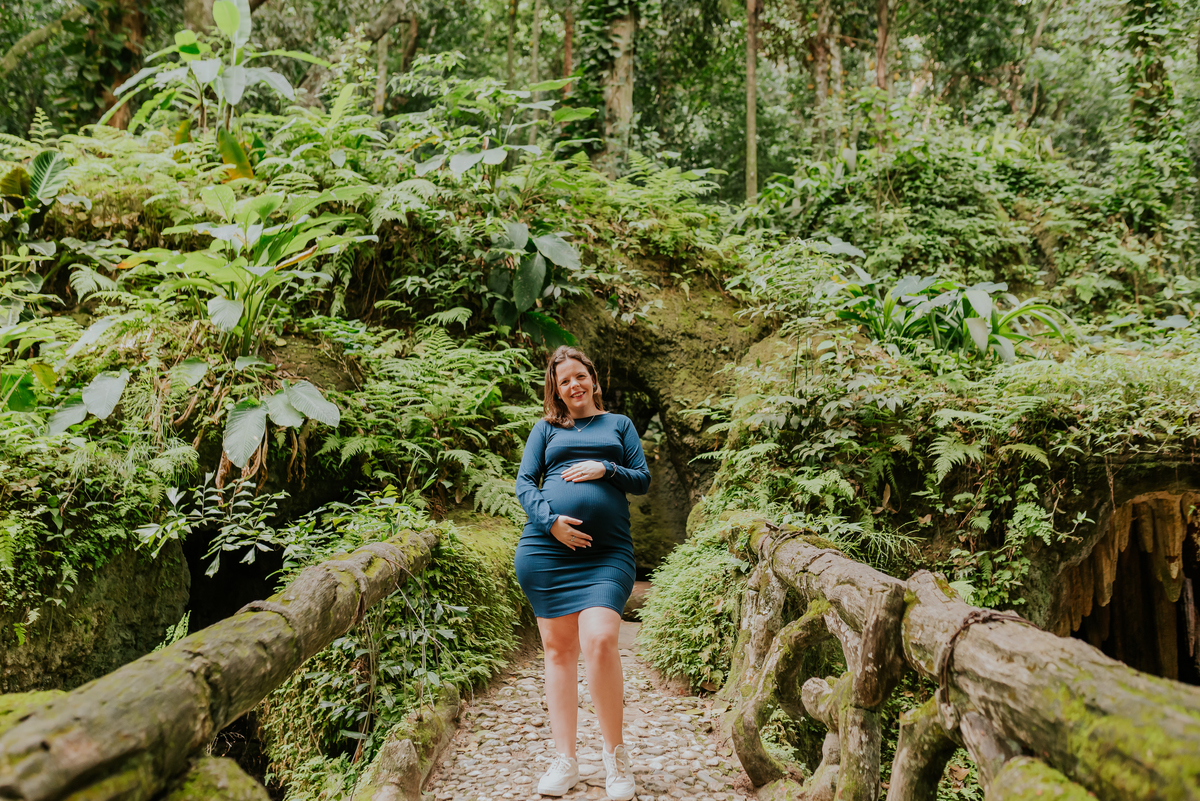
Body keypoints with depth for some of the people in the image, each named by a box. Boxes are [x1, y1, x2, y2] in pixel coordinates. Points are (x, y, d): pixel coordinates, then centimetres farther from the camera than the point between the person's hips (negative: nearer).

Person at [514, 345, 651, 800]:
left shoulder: (619, 425, 19)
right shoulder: (546, 429, 17)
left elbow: (643, 480, 13)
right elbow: (524, 484, 8)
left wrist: (605, 469, -5)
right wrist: (550, 520, -9)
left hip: (607, 552, -1)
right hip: (546, 548, 1)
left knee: (599, 642, -18)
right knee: (558, 649, 4)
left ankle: (615, 753, -2)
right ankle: (564, 762, 13)